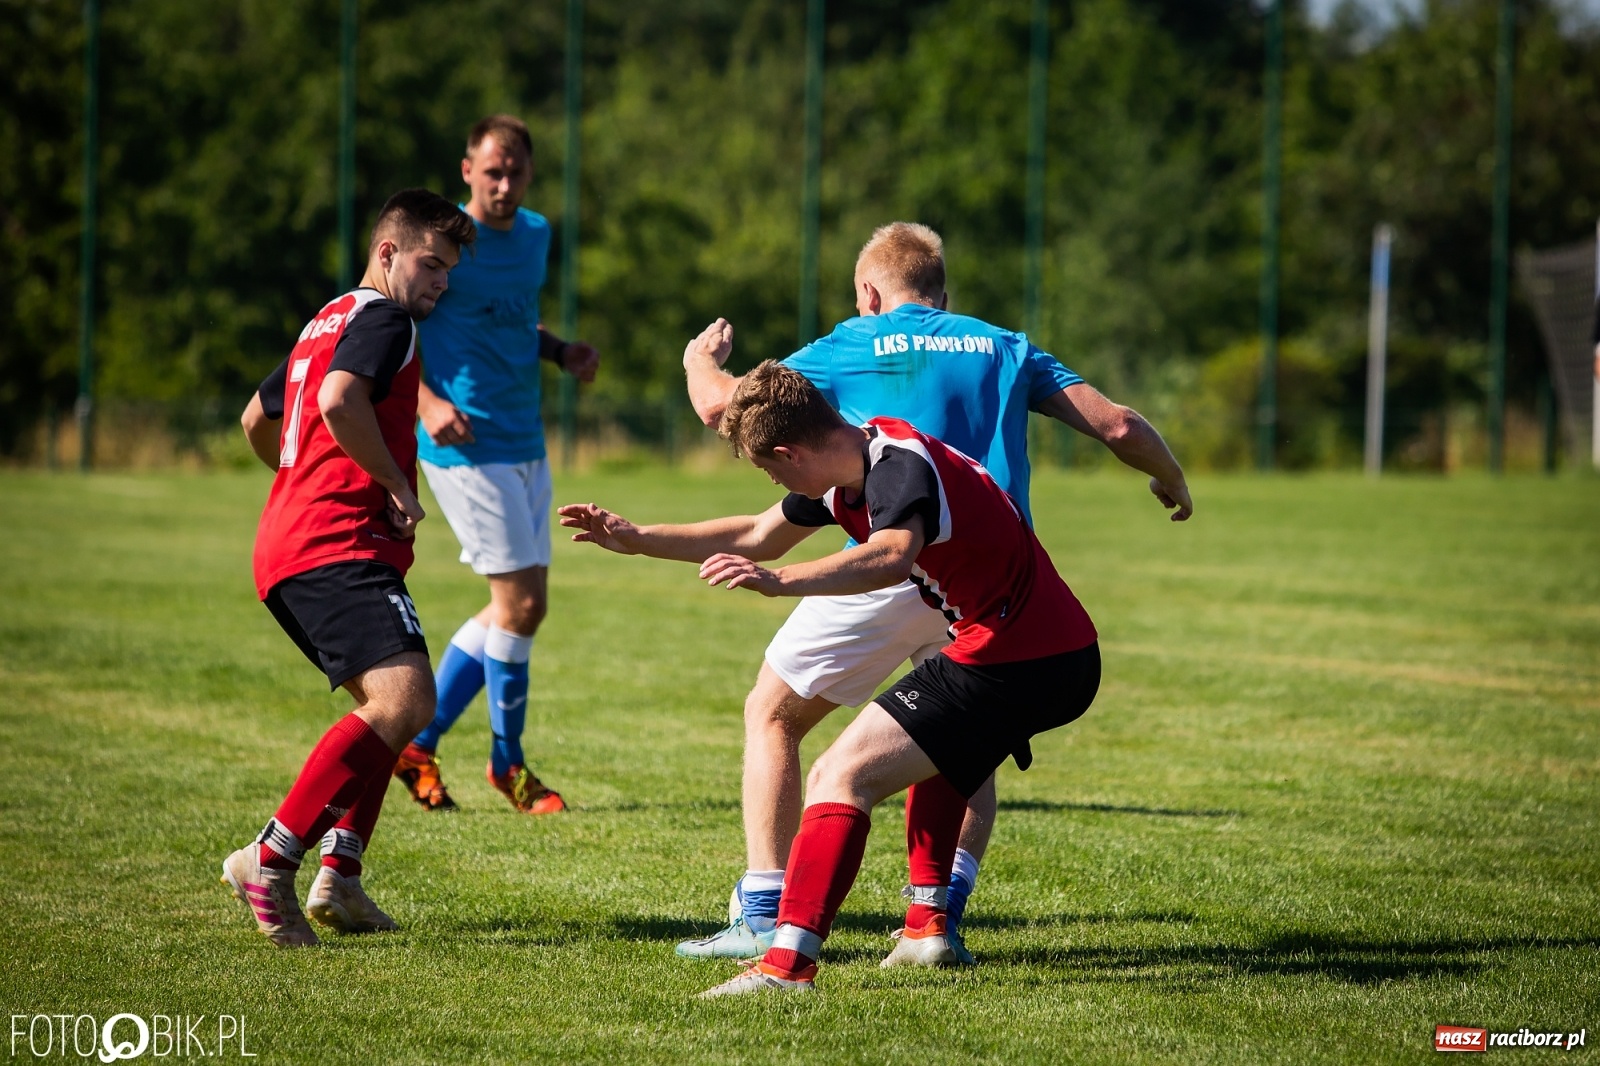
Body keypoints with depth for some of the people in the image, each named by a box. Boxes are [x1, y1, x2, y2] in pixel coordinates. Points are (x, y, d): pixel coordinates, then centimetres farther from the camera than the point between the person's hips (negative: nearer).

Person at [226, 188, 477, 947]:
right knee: (405, 699, -24)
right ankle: (271, 859, -28)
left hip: (285, 549, 11)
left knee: (389, 705, 22)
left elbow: (258, 421, 38)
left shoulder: (325, 324, 26)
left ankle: (340, 875, 11)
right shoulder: (383, 319, -4)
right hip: (339, 546, -11)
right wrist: (396, 483, -13)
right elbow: (340, 401, -23)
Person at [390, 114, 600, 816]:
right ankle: (507, 763, 7)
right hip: (465, 443, -8)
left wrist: (561, 352, 6)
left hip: (524, 442, 8)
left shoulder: (536, 234, 12)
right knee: (522, 602, -9)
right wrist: (427, 401, -23)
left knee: (515, 606, 10)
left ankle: (418, 744, 20)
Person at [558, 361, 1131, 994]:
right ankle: (928, 928, 32)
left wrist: (779, 582, -51)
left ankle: (789, 961, -25)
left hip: (1013, 663, -11)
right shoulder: (852, 468, 11)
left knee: (841, 775, -15)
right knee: (938, 746, 38)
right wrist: (636, 539, 27)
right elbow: (757, 537, 26)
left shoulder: (901, 466, -19)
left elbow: (891, 557, -42)